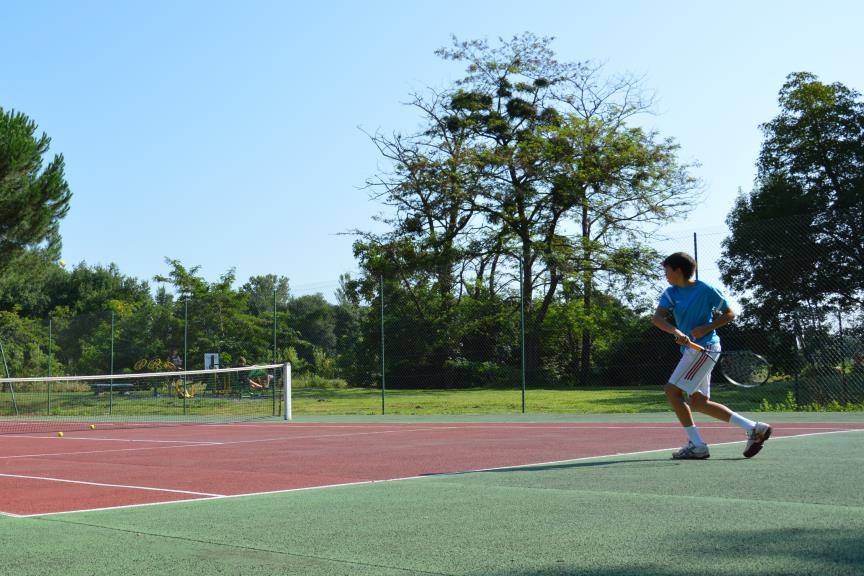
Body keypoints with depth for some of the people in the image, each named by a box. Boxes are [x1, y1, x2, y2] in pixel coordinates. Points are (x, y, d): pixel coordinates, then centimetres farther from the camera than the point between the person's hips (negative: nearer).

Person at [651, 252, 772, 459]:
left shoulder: (706, 290, -9)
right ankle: (753, 429, 12)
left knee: (672, 390, -14)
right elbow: (657, 318, -7)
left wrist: (705, 328, -16)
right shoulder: (671, 293, 8)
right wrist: (675, 331, -27)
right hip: (691, 349, 8)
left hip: (705, 347, -8)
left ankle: (697, 445, -11)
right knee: (698, 402, 10)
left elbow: (729, 314, -2)